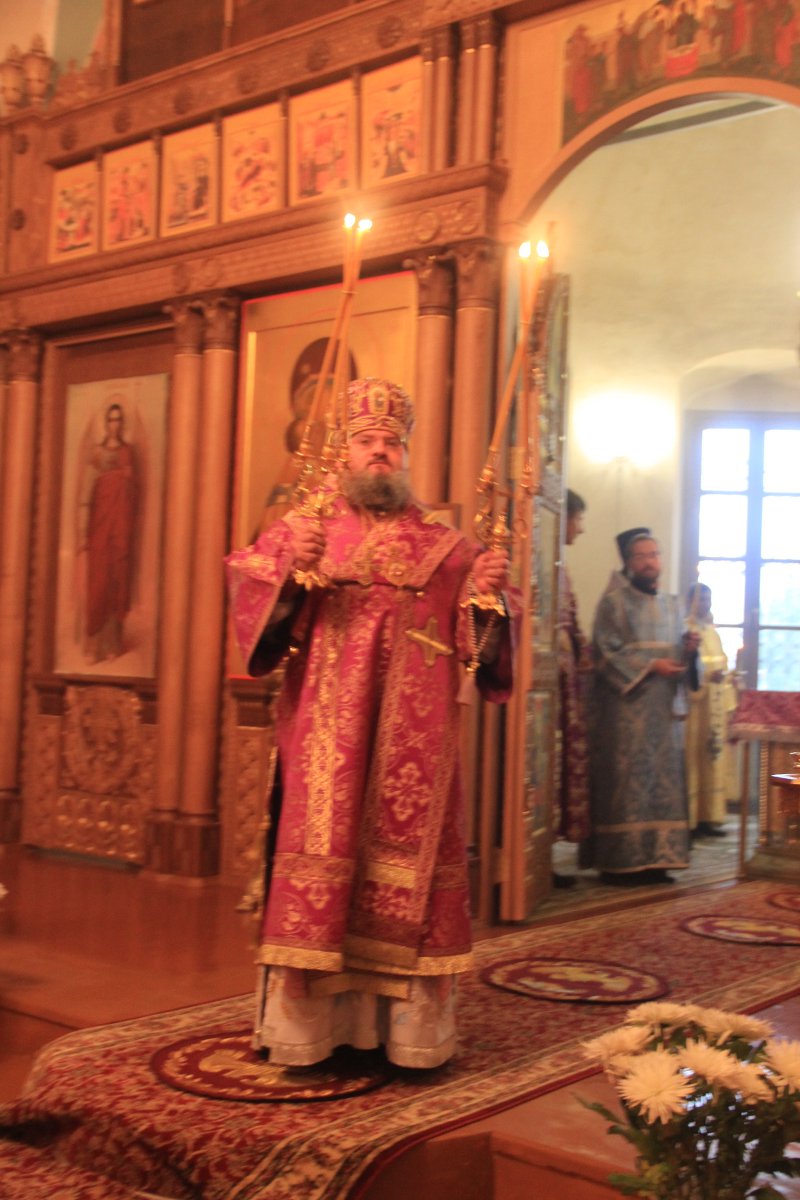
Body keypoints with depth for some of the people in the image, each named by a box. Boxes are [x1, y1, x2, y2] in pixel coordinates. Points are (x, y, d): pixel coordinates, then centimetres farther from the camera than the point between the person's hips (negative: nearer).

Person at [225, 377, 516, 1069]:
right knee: (323, 846, -5)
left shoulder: (443, 545, 15)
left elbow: (476, 637, 11)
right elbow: (248, 582, -2)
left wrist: (484, 591, -9)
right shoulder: (305, 528, 11)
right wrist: (293, 566, -20)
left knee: (407, 850, 0)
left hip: (414, 740, 2)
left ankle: (406, 1023, 8)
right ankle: (311, 1020, 2)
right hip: (325, 732, -1)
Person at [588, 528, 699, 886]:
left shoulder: (670, 604, 17)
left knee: (663, 780, 4)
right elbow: (606, 653, -10)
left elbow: (676, 657, 19)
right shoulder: (614, 601, -2)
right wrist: (649, 666, -17)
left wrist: (687, 649, -3)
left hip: (663, 710, 6)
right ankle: (621, 862, -4)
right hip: (625, 709, -6)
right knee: (626, 781, -8)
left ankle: (656, 859, 8)